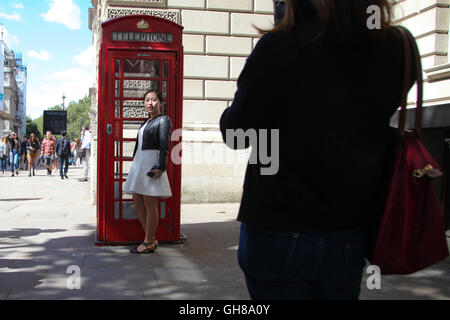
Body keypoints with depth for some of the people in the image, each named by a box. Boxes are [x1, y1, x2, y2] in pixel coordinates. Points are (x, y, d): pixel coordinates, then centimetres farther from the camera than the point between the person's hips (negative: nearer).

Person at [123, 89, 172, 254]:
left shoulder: (163, 120, -3)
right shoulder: (146, 122, 21)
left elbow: (164, 145, -13)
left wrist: (160, 167, -22)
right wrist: (134, 165, 19)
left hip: (152, 163, -9)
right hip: (139, 163, 9)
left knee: (150, 206, -4)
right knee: (138, 204, 9)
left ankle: (148, 244, 4)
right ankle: (152, 239, 18)